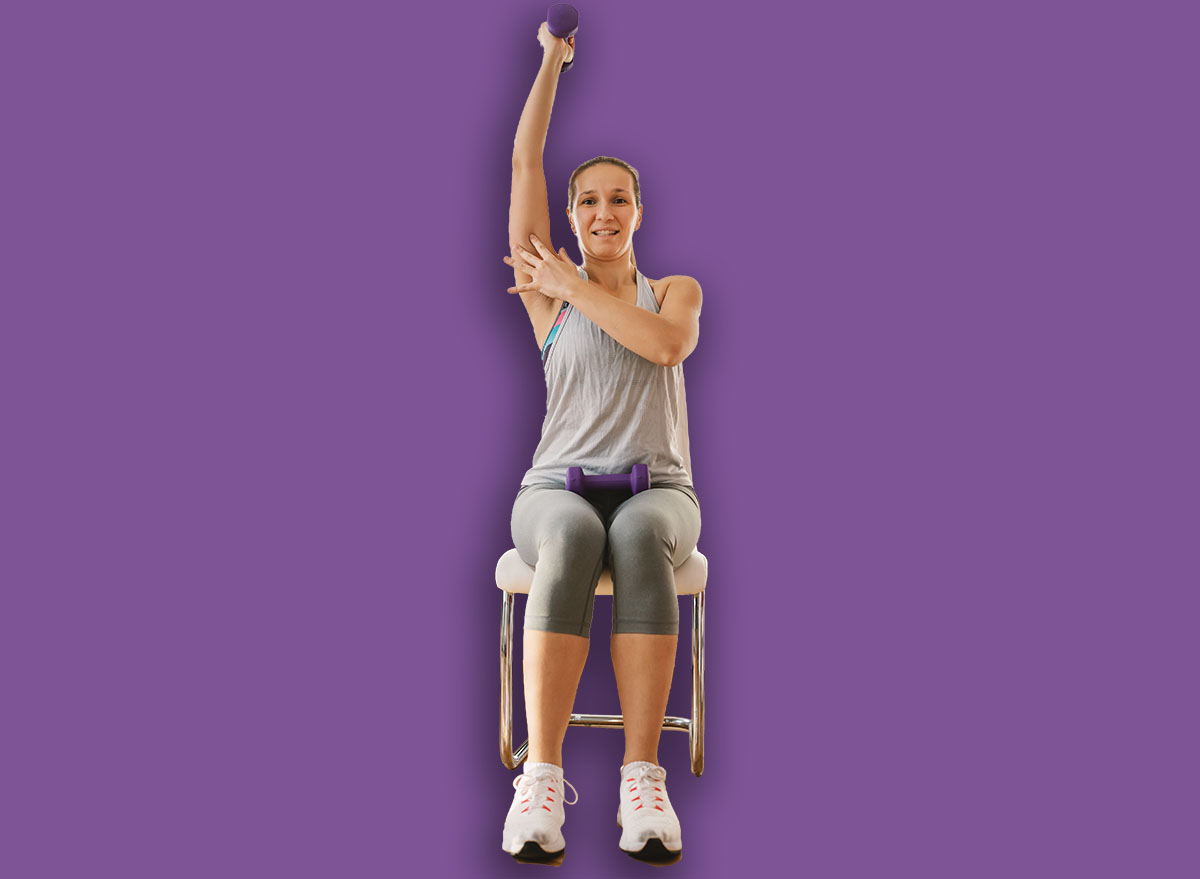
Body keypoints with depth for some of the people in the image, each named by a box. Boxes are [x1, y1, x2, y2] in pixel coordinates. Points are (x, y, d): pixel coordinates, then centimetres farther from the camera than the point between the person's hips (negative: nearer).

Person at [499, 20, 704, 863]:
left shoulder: (677, 289, 13)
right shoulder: (547, 293, 12)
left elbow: (668, 343, -12)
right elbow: (525, 166, 5)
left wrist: (574, 287, -4)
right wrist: (553, 59, 7)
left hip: (659, 489, 0)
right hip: (558, 489, 0)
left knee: (641, 538, -38)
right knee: (572, 541, -39)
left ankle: (643, 777, -42)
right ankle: (542, 778, -43)